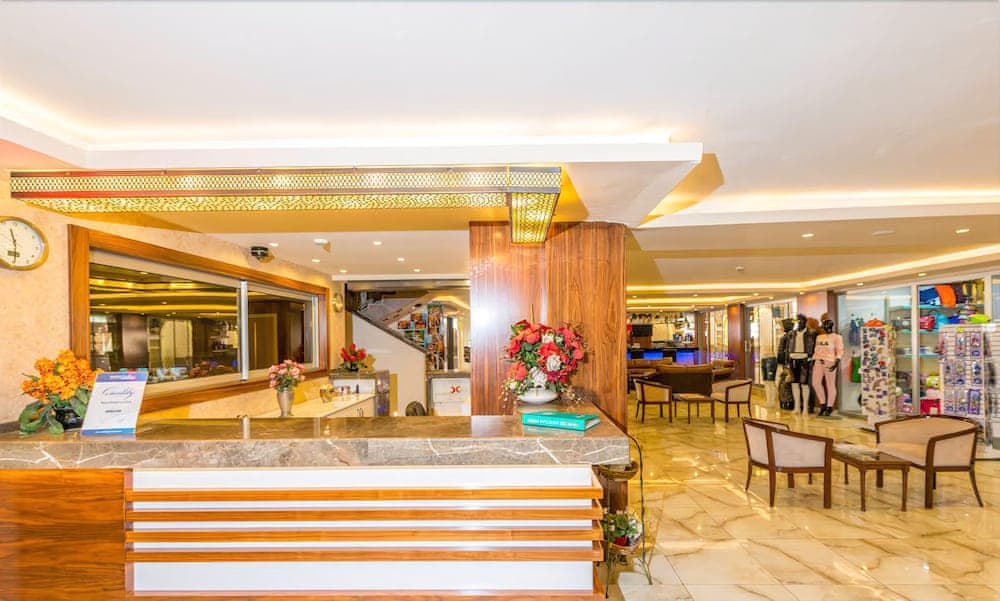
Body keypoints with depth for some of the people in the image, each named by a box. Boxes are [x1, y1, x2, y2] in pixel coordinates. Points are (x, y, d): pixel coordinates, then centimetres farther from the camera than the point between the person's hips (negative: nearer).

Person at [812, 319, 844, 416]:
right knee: (815, 382, -1)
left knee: (830, 385, 0)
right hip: (818, 361, 5)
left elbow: (840, 351, -4)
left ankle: (829, 407, 10)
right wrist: (813, 361, 14)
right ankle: (823, 403, 15)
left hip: (830, 362, -5)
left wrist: (837, 363, -16)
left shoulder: (836, 337, 2)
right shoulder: (819, 337, 19)